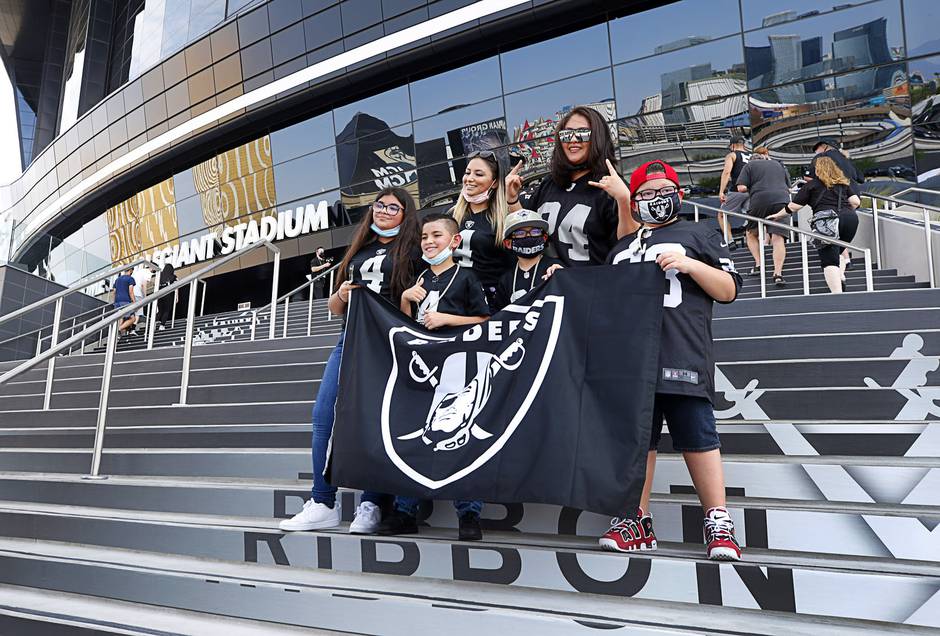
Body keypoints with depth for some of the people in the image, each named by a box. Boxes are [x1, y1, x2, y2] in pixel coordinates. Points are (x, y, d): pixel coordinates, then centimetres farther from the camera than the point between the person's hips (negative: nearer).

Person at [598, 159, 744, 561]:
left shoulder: (697, 236, 12)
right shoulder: (621, 248, 25)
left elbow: (729, 290, 6)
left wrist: (691, 265, -9)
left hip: (682, 357, -4)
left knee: (696, 436, -5)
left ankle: (718, 522, 6)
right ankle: (638, 523, 14)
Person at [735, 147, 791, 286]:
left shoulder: (750, 165, 12)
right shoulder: (779, 165, 24)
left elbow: (741, 188, -1)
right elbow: (789, 188, 26)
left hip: (760, 201, -2)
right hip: (782, 200, 3)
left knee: (751, 233, 19)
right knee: (778, 238, -4)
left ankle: (758, 264, 10)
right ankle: (778, 273, -13)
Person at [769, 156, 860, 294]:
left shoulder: (812, 184, 14)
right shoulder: (844, 183, 25)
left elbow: (793, 206, 11)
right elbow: (856, 202, 16)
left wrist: (777, 216, 25)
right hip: (850, 219, 5)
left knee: (829, 260, -8)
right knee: (839, 250, 27)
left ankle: (837, 294, -20)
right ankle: (841, 277, 7)